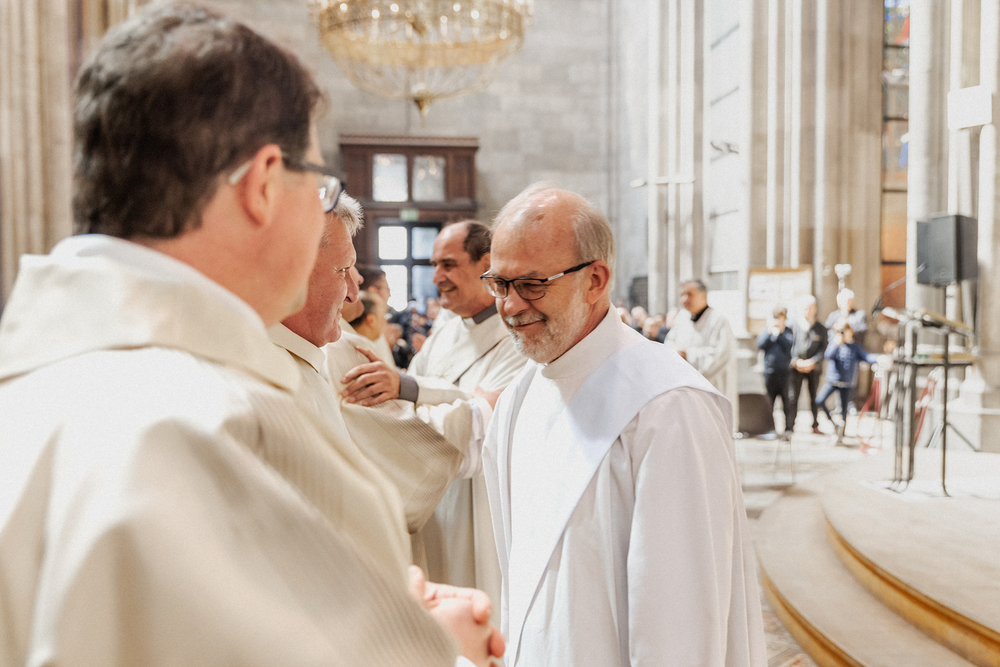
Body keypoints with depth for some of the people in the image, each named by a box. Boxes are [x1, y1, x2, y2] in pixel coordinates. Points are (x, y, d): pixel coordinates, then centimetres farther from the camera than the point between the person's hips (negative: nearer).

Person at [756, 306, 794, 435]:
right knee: (769, 402, 5)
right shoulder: (765, 332, 13)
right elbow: (760, 345, -3)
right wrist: (770, 332, -10)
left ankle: (788, 428, 4)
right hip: (770, 371, 2)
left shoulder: (788, 332, 8)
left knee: (788, 402, -2)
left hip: (785, 371, -1)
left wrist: (780, 333, -12)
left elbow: (789, 345, -8)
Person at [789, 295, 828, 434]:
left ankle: (815, 425, 12)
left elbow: (823, 349, 1)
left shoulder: (821, 329, 7)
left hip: (814, 367, 1)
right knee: (792, 396, -5)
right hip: (796, 367, -1)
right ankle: (791, 424, 2)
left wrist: (812, 362, -13)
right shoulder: (794, 326, 4)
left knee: (814, 397, 4)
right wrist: (796, 361, -13)